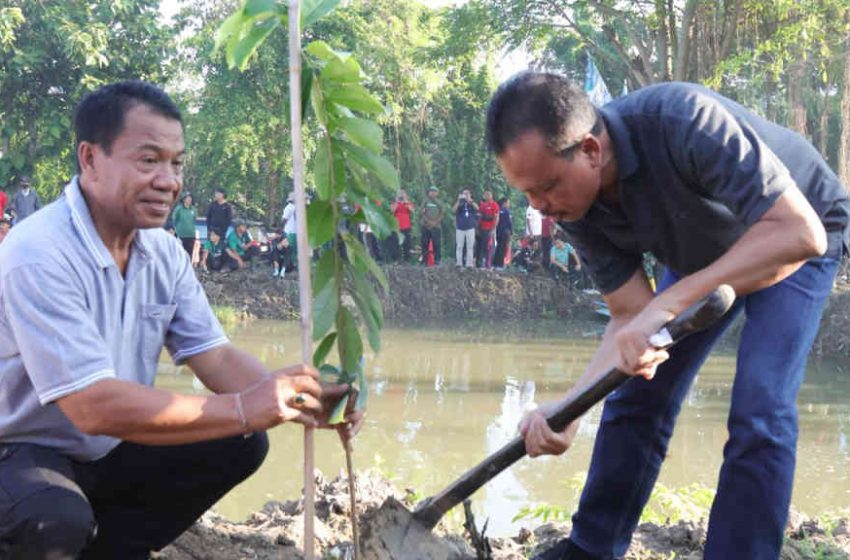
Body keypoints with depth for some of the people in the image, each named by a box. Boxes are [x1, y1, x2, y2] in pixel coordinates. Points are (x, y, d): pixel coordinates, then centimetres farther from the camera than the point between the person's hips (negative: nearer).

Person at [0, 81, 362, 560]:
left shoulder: (165, 253, -1)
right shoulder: (39, 256, -28)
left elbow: (216, 357, -2)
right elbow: (93, 405, -34)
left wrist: (301, 400, -23)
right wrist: (244, 409, -35)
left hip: (108, 450, 8)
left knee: (241, 446, -6)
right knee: (57, 519, -38)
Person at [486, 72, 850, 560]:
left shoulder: (684, 121, -41)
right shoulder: (577, 205, -20)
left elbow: (798, 232, -46)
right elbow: (631, 315, -16)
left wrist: (668, 303, -51)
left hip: (799, 233, -6)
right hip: (703, 249, 6)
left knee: (758, 414, -19)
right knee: (638, 397, 6)